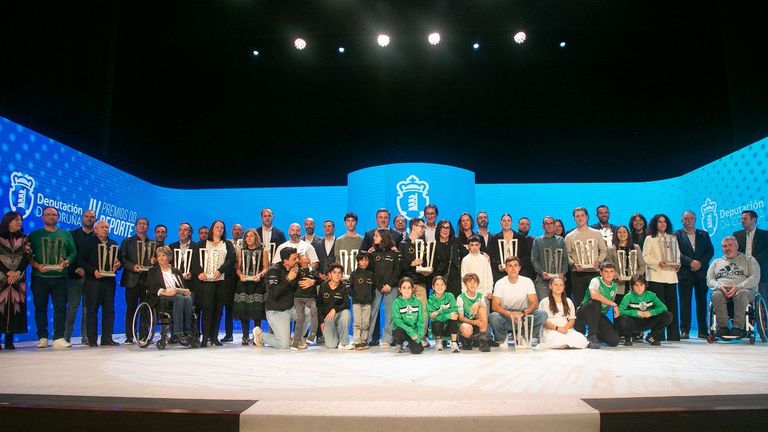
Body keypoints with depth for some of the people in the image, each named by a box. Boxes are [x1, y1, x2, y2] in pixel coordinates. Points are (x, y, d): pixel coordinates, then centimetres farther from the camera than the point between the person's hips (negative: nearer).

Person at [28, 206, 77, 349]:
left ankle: (58, 338, -2)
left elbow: (73, 253, 10)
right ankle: (42, 337, 11)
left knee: (60, 307, -4)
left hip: (60, 277, 1)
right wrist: (37, 265, -14)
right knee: (40, 307, 4)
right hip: (39, 277, 0)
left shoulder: (66, 234, 14)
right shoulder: (34, 235, 10)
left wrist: (66, 262, -10)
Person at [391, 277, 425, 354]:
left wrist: (419, 335, -14)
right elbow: (397, 320, -13)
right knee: (399, 332, -35)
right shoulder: (396, 302, -5)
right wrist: (411, 332, -22)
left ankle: (410, 343, 16)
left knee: (418, 350, -21)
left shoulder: (417, 302, 2)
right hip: (401, 329, -1)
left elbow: (421, 320, -1)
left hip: (414, 329, 1)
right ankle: (399, 345, 1)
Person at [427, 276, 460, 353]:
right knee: (437, 324, -34)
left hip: (449, 327, 0)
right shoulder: (431, 300, -6)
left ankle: (454, 343, -16)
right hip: (438, 328, 0)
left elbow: (455, 311, -14)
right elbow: (433, 317, -17)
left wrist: (439, 312, -23)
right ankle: (438, 341, 1)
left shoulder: (450, 296, -1)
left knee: (454, 319, -29)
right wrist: (448, 316, -29)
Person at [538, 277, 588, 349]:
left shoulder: (568, 301, 21)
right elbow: (543, 321, -3)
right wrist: (557, 328, -16)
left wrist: (565, 328, -8)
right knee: (560, 342, -39)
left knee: (582, 340, -28)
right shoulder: (544, 302, 6)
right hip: (550, 330, -4)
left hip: (567, 329, 4)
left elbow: (572, 319, 13)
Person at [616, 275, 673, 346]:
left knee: (668, 316, -15)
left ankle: (651, 337, 7)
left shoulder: (650, 295, -3)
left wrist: (651, 312, -26)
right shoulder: (629, 296, -12)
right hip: (633, 324, -3)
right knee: (622, 320, -38)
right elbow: (620, 311, -23)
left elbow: (663, 307, -10)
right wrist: (636, 313, -32)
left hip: (647, 323, 3)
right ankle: (628, 338, -1)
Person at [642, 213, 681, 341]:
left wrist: (677, 264, -2)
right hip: (656, 276, -4)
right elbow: (646, 257, -1)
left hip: (671, 275, 4)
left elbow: (677, 254, 17)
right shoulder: (650, 239, 6)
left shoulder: (673, 238, 18)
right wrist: (658, 262, -15)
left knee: (672, 304, 1)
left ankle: (673, 334, 7)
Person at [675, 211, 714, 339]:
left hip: (701, 272, 2)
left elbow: (710, 251, 7)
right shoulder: (677, 235, 6)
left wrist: (700, 262, -9)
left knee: (702, 301, 4)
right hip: (685, 273, -2)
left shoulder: (704, 234, 15)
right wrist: (690, 262, -15)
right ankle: (684, 331, -1)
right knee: (685, 302, -3)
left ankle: (703, 331, 10)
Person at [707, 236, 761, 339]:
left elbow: (755, 278, 1)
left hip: (745, 289, -2)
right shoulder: (716, 262, 24)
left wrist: (738, 287, -14)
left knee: (741, 294, -39)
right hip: (722, 290, 2)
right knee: (716, 295, -34)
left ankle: (738, 327, -38)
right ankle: (723, 327, -33)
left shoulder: (749, 260, 16)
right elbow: (709, 280, 14)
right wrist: (719, 286, -10)